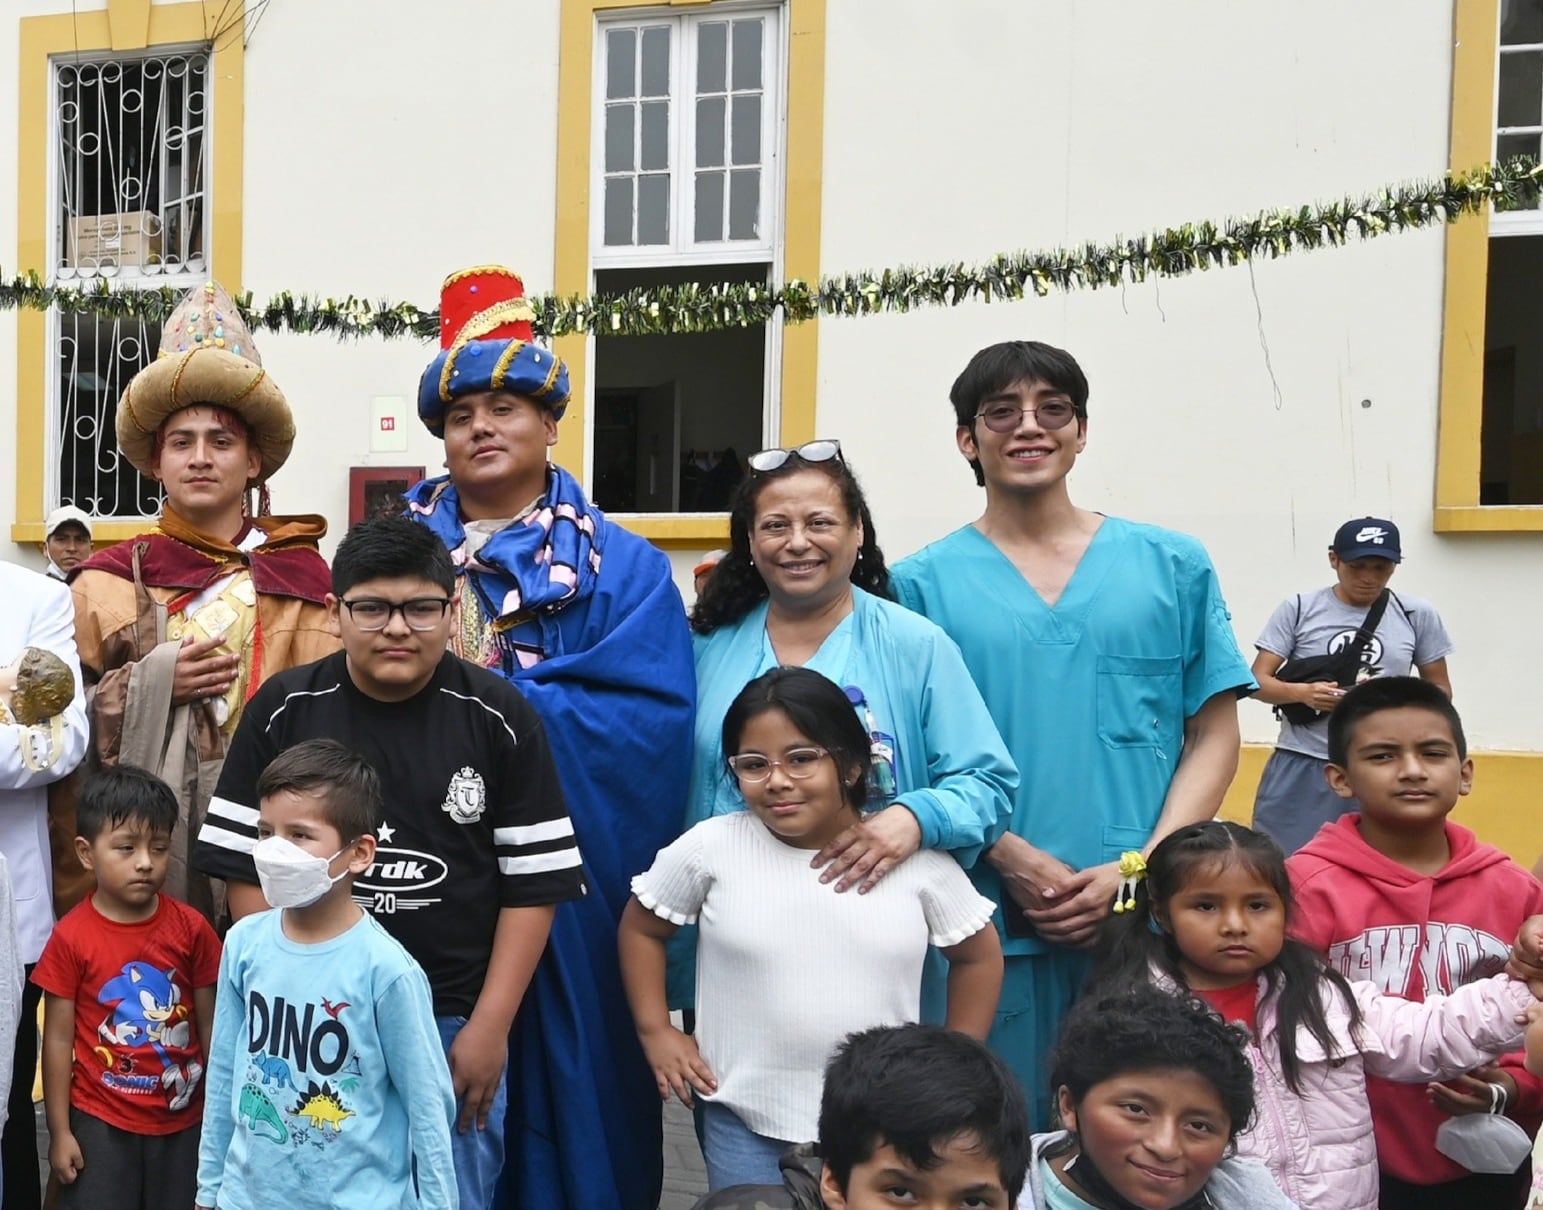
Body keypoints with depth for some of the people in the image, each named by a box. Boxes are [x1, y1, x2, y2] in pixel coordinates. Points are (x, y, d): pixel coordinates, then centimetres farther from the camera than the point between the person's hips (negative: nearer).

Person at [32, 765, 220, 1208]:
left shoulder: (191, 928, -6)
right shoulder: (71, 938, -11)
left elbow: (209, 1026, 1)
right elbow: (59, 1039, -5)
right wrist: (60, 1132, -3)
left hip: (183, 1119, 2)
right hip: (100, 1123, -2)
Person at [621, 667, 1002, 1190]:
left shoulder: (919, 858, -7)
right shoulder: (711, 848, -9)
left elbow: (979, 955, 8)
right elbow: (640, 929, 7)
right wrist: (657, 1031, 2)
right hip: (746, 1124, 0)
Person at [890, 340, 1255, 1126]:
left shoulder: (1173, 567, 7)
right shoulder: (923, 583, 4)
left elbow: (1214, 738, 5)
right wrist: (1015, 861, -12)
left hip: (1146, 919, 1)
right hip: (993, 927, -1)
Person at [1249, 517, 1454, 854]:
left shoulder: (1417, 615, 3)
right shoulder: (1298, 609, -1)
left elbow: (1440, 689, 11)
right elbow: (1258, 681, -2)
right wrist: (1302, 693, -23)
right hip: (1301, 768, -1)